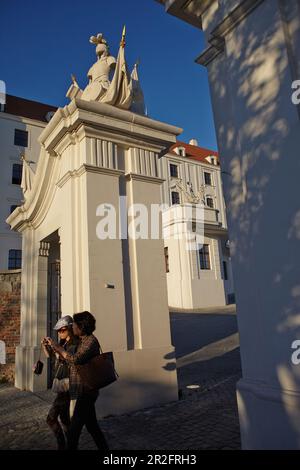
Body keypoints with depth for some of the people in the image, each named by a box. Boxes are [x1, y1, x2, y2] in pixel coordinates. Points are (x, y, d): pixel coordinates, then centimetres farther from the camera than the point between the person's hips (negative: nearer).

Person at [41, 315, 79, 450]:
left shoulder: (76, 344, -17)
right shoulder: (63, 343, 7)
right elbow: (48, 354, 20)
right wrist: (45, 345, -1)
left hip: (66, 385, -8)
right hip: (60, 384, 9)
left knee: (51, 418, -6)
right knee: (64, 417, 16)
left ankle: (62, 446, 9)